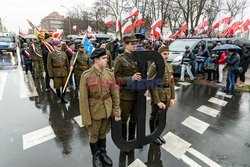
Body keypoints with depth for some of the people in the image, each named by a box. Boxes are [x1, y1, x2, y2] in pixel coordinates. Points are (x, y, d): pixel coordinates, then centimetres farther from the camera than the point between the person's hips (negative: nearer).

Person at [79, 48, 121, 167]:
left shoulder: (109, 73, -6)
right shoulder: (86, 75, -17)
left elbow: (115, 95, -1)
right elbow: (83, 99, -13)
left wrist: (116, 112, -1)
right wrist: (86, 119, -11)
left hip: (107, 110, 3)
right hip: (94, 111, -3)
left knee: (103, 133, 23)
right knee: (94, 135, 18)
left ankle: (103, 153, 48)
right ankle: (95, 156, 45)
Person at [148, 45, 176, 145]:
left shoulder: (169, 66, 7)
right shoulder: (154, 66, -14)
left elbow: (172, 83, 10)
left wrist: (172, 97, 5)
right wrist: (157, 101, -20)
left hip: (167, 98, 6)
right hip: (158, 97, -6)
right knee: (154, 117, 13)